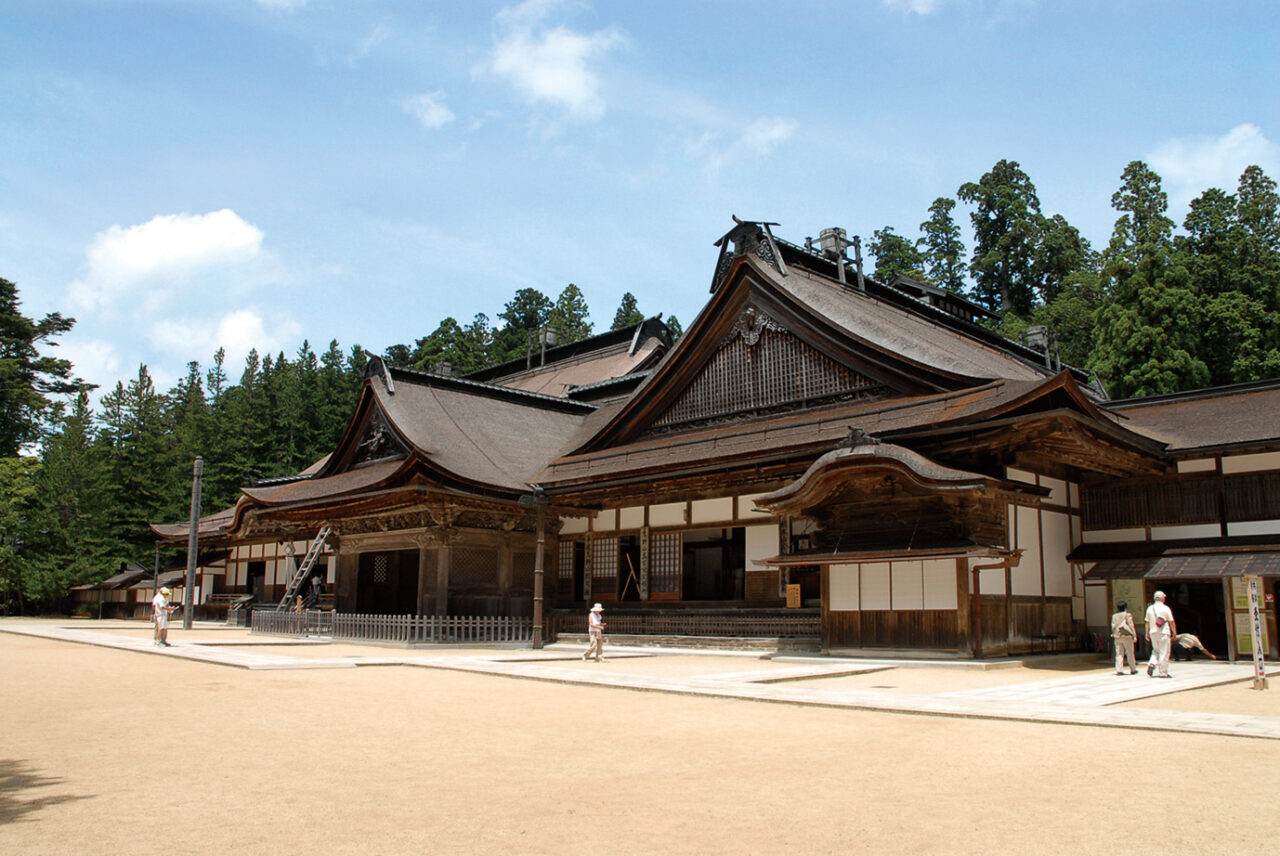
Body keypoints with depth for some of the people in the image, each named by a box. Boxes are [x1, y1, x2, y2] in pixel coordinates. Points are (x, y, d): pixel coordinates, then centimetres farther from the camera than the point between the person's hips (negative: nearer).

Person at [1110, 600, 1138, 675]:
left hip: (1117, 637, 3)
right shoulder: (1127, 615, -4)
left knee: (1119, 654, 4)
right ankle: (1133, 670, 16)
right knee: (1130, 653, 8)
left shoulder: (1114, 616, 7)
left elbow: (1113, 627, 6)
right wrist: (1134, 636, -5)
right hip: (1127, 636, -3)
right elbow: (1131, 625, -7)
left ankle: (1119, 670, -4)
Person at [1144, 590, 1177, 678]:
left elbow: (1147, 622, 8)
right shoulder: (1166, 609, -6)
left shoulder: (1150, 608, 5)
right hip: (1164, 632, -4)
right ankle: (1163, 672, 2)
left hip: (1153, 632, 4)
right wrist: (1174, 632, 6)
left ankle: (1152, 664, -7)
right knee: (1164, 652, 1)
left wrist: (1147, 633, 15)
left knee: (1156, 650, 18)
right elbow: (1172, 622, -4)